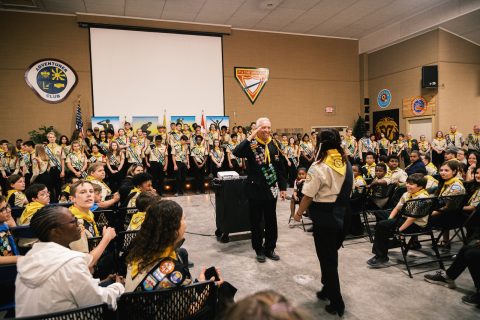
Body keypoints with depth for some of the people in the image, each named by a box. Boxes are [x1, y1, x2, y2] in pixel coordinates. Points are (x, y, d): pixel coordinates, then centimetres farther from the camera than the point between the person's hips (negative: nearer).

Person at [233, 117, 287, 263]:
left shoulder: (275, 145, 4)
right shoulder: (251, 144, -7)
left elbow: (280, 168, 8)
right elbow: (236, 152, -28)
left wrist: (283, 187, 6)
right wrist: (250, 137, -27)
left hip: (271, 189, 4)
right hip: (255, 189, -3)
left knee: (271, 221, 13)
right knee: (256, 221, 8)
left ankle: (270, 248, 29)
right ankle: (259, 250, 24)